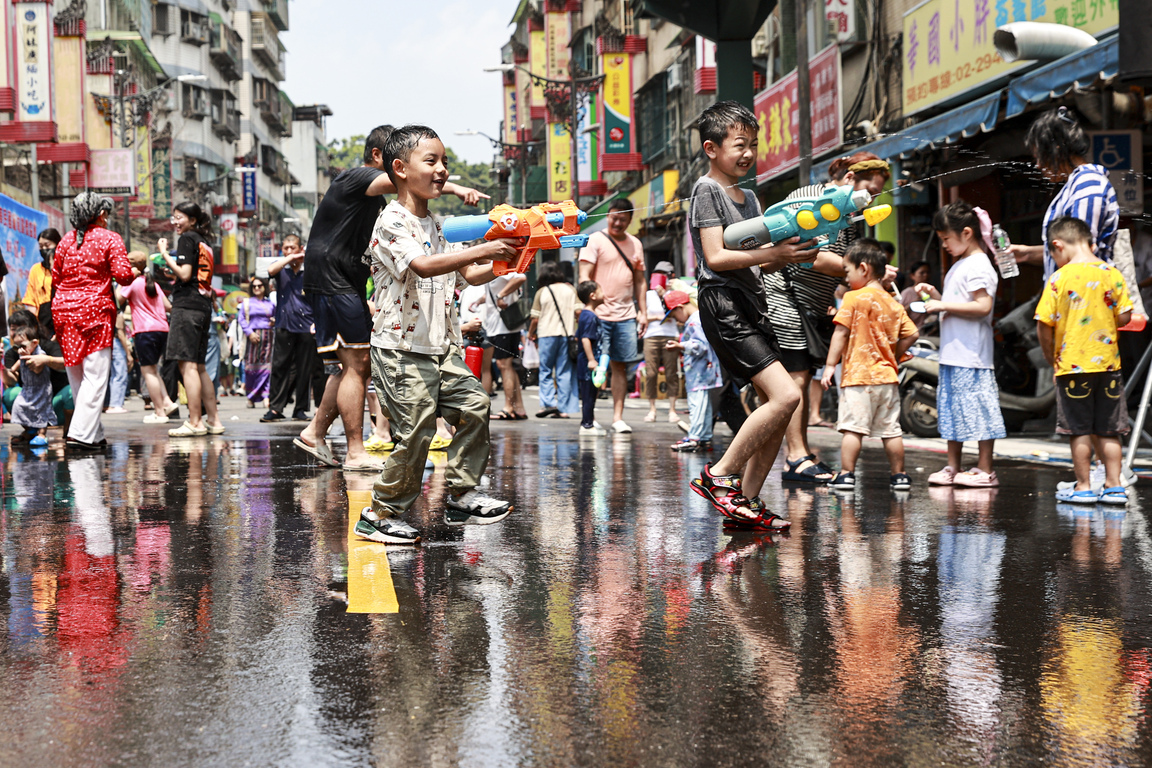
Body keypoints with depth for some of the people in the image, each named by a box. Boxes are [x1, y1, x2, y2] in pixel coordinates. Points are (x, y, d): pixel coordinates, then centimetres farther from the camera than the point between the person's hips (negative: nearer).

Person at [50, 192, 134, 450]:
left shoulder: (66, 240, 11)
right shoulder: (110, 239, -2)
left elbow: (55, 278, 14)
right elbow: (123, 274, -11)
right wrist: (133, 273, 10)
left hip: (64, 311, 6)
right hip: (95, 310, -6)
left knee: (77, 378, 13)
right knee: (95, 377, -4)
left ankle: (95, 434, 18)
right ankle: (81, 434, -13)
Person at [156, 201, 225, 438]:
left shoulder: (187, 238, -4)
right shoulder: (205, 244, 20)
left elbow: (185, 274, -12)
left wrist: (165, 254, -4)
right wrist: (176, 278, 28)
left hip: (187, 304, -9)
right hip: (204, 306, 9)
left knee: (188, 365, -11)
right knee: (199, 367, 12)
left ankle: (195, 422, -15)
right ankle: (213, 420, 12)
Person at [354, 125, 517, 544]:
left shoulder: (437, 226, 16)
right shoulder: (392, 222, -12)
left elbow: (469, 275, 17)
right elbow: (423, 265, -28)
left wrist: (503, 262, -2)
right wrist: (482, 250, -31)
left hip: (441, 348, 8)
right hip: (401, 349, -8)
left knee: (474, 405, 3)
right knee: (415, 431, -9)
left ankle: (461, 497, 14)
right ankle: (379, 515, 5)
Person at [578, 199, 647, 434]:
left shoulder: (635, 244, 16)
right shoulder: (595, 241, 0)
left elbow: (640, 281, 20)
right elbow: (584, 277, -5)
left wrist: (643, 312, 13)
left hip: (626, 315, 4)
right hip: (599, 315, -4)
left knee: (621, 366, 4)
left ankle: (618, 417, 7)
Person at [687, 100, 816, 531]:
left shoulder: (748, 197, 21)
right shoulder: (707, 190, -5)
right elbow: (716, 257, -15)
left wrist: (787, 255, 4)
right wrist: (773, 254, -20)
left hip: (751, 304, 9)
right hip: (723, 303, -9)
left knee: (774, 409, 4)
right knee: (785, 395, -18)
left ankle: (746, 502, 9)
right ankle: (720, 475, -9)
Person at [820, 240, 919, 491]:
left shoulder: (854, 298, -7)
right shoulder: (894, 304, 10)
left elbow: (841, 333, -10)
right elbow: (911, 334, 9)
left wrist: (830, 365, -8)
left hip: (858, 376, -6)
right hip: (887, 376, 6)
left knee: (852, 427, -5)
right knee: (891, 430, 10)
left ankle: (847, 474, -6)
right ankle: (899, 475, 15)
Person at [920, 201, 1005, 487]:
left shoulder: (978, 265, -13)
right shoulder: (960, 266, 18)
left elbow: (983, 306, -22)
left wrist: (944, 305, -21)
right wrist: (935, 294, 12)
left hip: (971, 354, -10)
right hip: (953, 353, 10)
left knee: (977, 409, -5)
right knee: (953, 409, 13)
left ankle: (985, 470, 0)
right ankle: (953, 468, 20)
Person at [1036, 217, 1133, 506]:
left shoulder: (1059, 278, -9)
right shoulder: (1112, 274, 0)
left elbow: (1044, 323, -11)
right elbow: (1123, 317, 1)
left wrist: (1050, 355, 4)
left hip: (1072, 363, -3)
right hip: (1108, 361, 3)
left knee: (1080, 431, 4)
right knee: (1108, 430, 10)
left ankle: (1083, 486, 9)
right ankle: (1114, 485, 13)